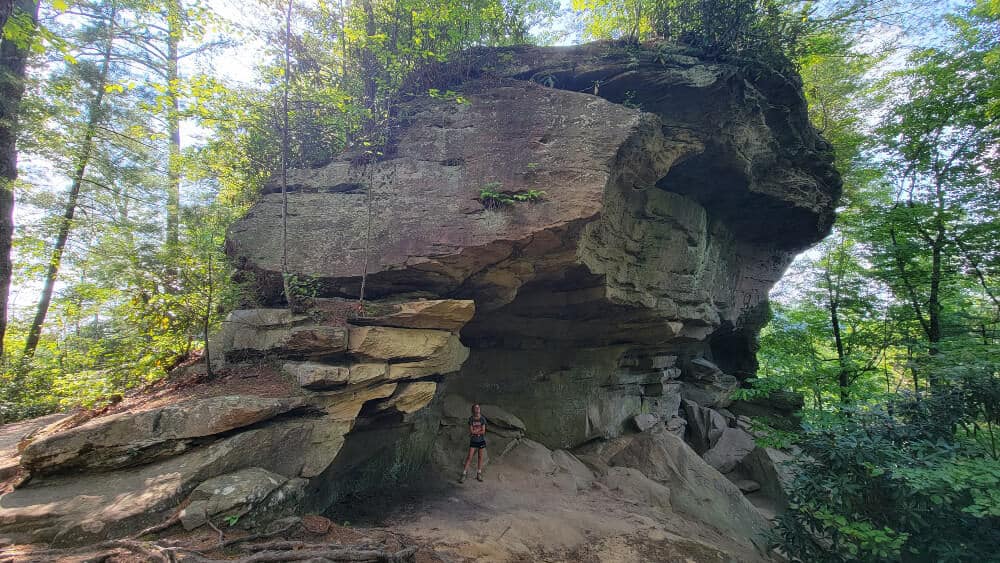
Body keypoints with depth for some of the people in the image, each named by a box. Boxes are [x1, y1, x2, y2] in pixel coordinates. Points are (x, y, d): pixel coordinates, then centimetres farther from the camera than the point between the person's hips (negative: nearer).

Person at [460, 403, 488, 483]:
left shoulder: (482, 419, -3)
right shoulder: (471, 419, -3)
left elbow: (483, 432, -9)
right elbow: (471, 431, -10)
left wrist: (475, 432, -11)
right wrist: (479, 430, -13)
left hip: (481, 441, 1)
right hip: (473, 441, -1)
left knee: (481, 457, 6)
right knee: (469, 457, -6)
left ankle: (479, 474, 19)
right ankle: (463, 475, -3)